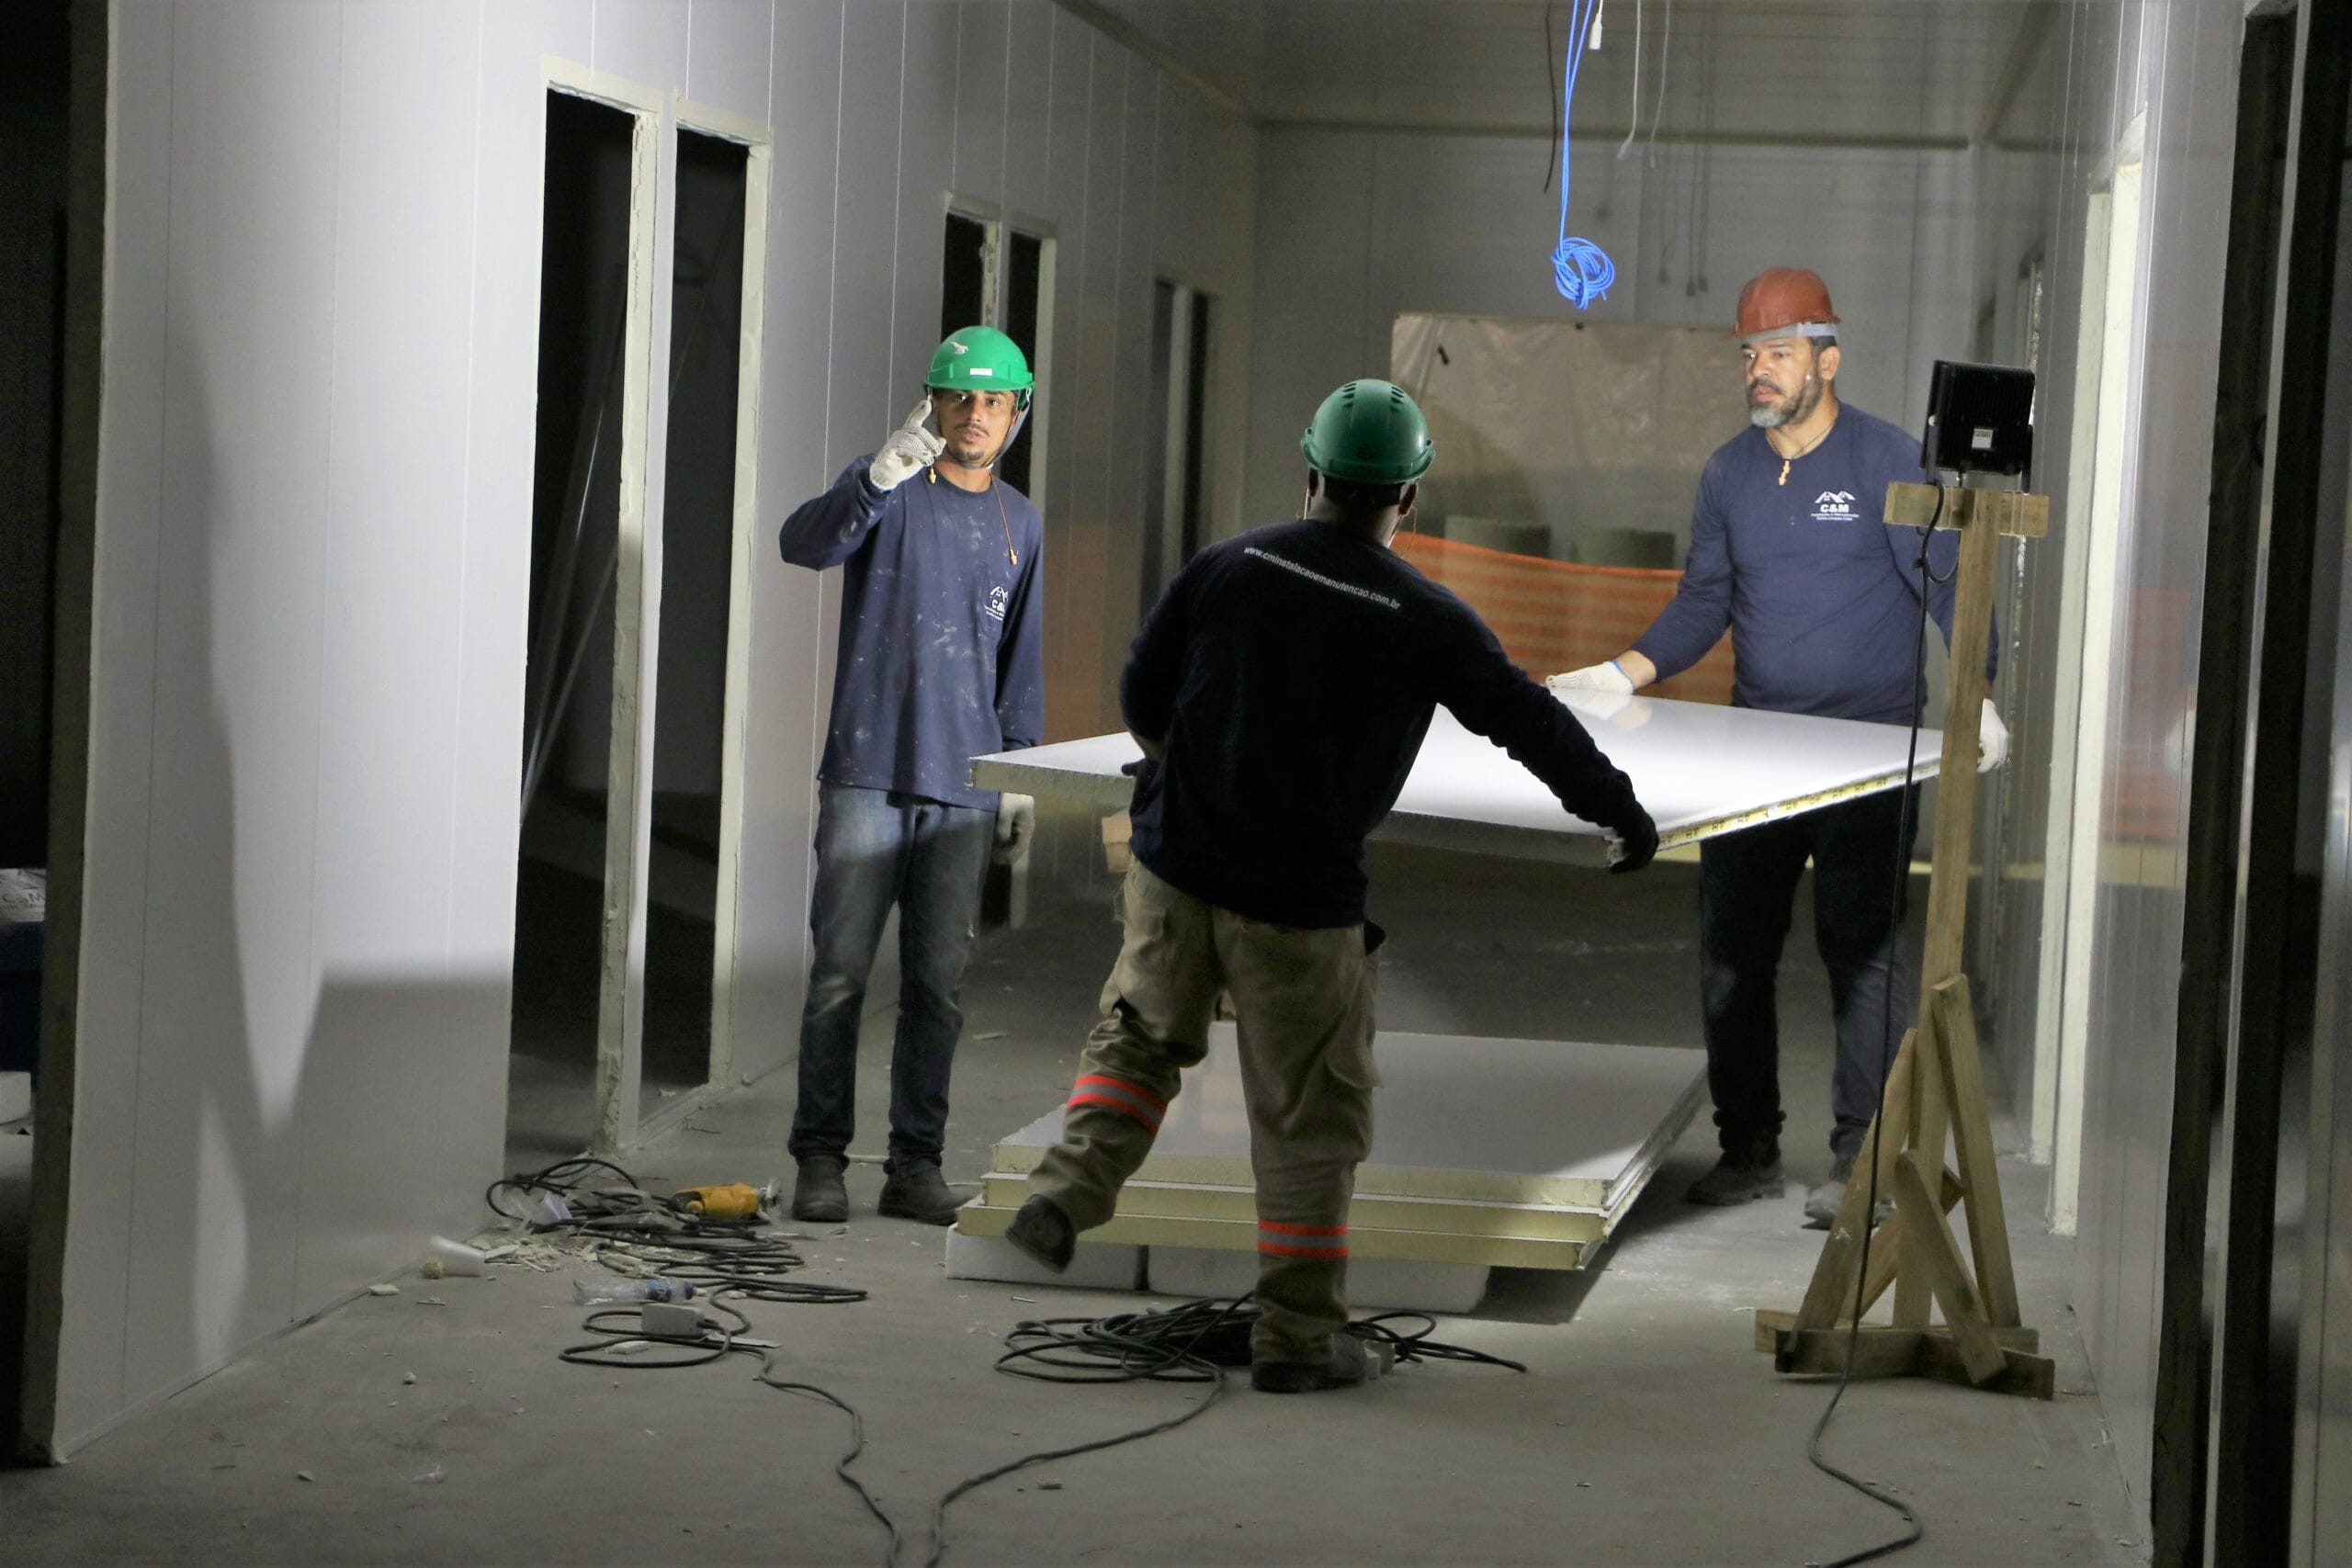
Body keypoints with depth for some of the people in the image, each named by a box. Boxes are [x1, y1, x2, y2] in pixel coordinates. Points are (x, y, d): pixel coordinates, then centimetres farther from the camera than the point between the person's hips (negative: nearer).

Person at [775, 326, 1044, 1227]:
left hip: (964, 788, 3)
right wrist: (881, 476, -36)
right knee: (840, 972, -3)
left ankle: (916, 1166, 9)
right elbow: (805, 543, -21)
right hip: (868, 775, -3)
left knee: (938, 983, 4)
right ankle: (821, 1160, 4)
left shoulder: (1019, 524, 12)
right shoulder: (890, 490, 0)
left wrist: (1019, 779, 13)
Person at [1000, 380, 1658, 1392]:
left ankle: (1067, 1195, 5)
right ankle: (1298, 1336, 12)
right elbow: (1530, 722, 1)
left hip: (1175, 865, 3)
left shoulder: (1228, 567, -1)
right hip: (1302, 898, -3)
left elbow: (1140, 693, 9)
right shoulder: (1424, 622, -8)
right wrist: (1621, 813, 16)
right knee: (1309, 1118, 7)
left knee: (1140, 1037, 25)